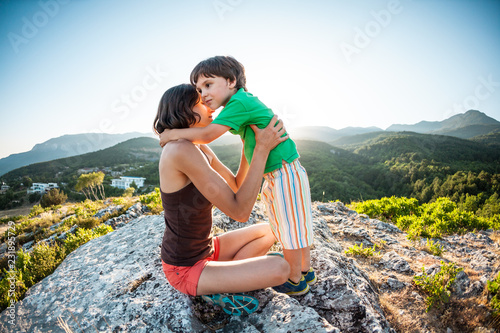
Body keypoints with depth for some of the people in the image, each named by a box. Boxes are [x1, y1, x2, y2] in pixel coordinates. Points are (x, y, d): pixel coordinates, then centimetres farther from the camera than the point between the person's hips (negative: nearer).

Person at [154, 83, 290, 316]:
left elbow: (237, 186, 8)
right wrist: (263, 148, -28)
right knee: (280, 269, -21)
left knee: (268, 232, 16)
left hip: (203, 250, 9)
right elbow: (240, 212, -32)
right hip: (185, 270, -9)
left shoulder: (201, 150, -1)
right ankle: (215, 287, -1)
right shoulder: (181, 150, -31)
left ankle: (225, 280, 8)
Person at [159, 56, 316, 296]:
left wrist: (173, 133, -10)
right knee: (295, 227, 21)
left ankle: (295, 281, 26)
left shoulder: (239, 103, -19)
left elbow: (207, 135, -23)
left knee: (290, 231, 6)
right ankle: (306, 271, 39)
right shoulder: (246, 101, 10)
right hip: (276, 176, 10)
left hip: (285, 175, -10)